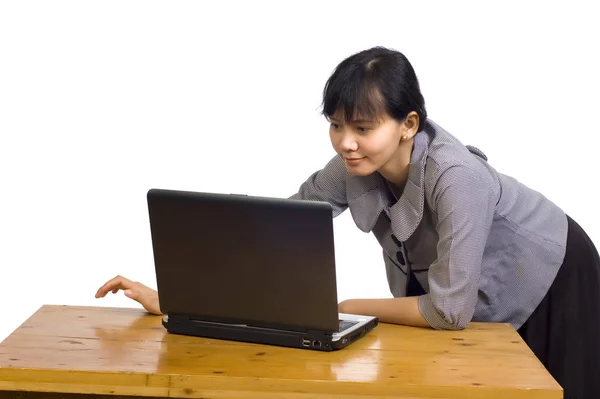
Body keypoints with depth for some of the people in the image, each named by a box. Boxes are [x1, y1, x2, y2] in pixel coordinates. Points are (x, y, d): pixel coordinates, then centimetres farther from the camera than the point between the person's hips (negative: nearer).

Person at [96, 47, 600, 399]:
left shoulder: (454, 177, -40)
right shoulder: (352, 171, -22)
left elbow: (450, 309, -38)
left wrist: (340, 309, -25)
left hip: (544, 281, -5)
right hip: (446, 288, 5)